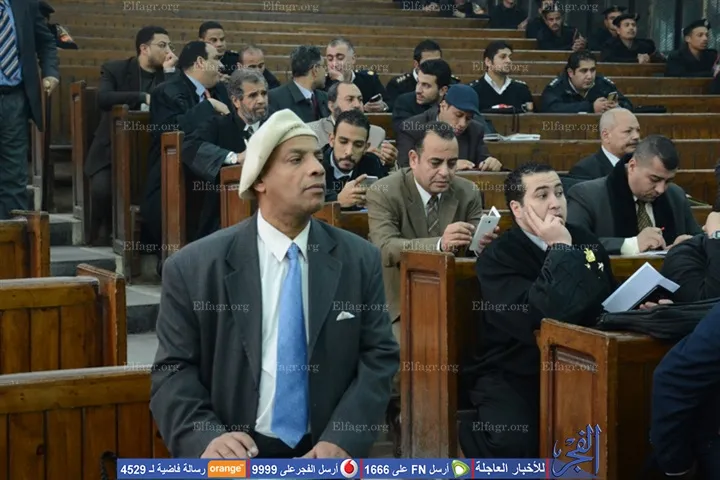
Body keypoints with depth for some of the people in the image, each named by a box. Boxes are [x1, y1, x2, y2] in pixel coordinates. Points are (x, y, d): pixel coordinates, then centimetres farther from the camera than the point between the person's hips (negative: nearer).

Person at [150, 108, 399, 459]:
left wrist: (343, 439, -11)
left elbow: (379, 356, 3)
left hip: (327, 454, 2)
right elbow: (173, 370, 0)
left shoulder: (360, 259, 5)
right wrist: (206, 439, -18)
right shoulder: (193, 268, -1)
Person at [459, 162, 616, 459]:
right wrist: (561, 250, -22)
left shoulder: (585, 240, 8)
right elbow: (543, 318, -28)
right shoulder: (497, 258, -13)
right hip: (513, 375, -5)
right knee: (514, 444, -31)